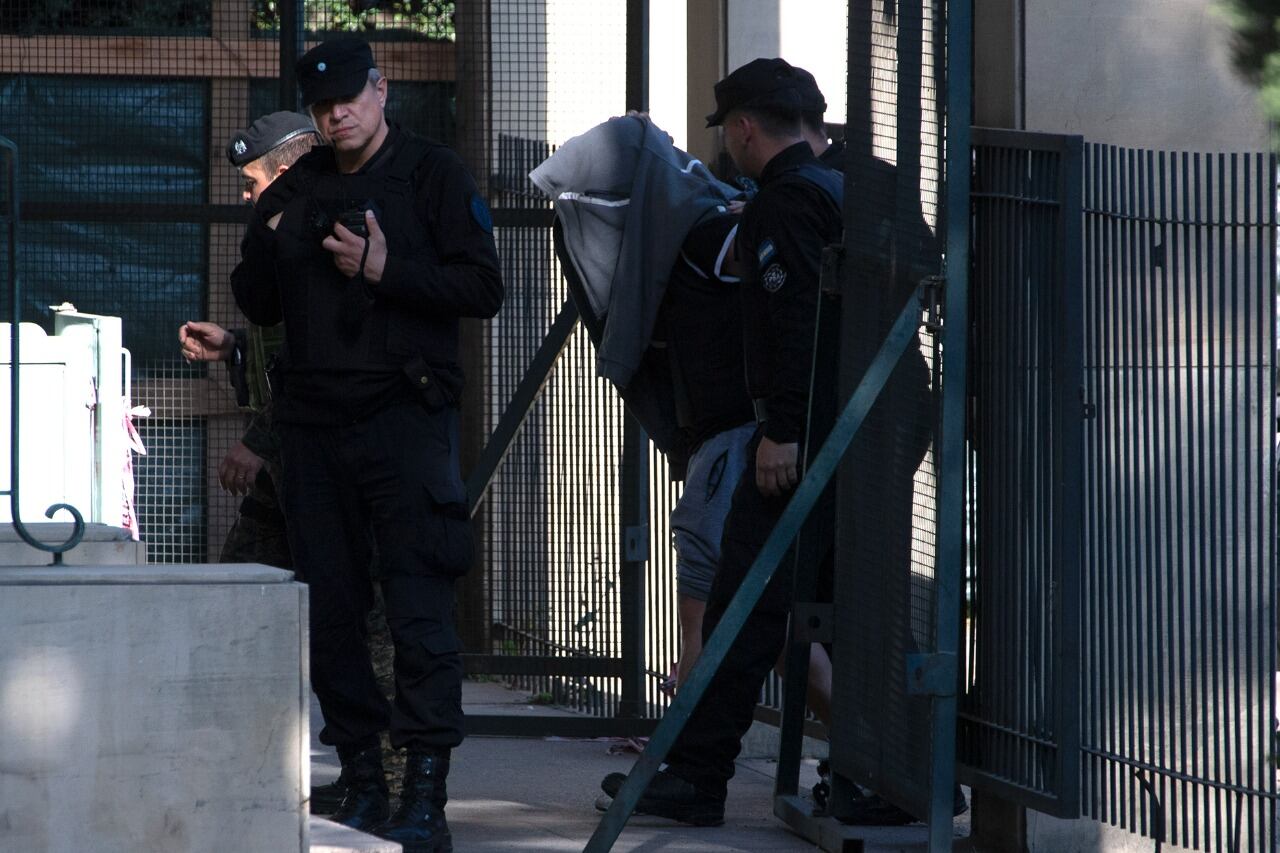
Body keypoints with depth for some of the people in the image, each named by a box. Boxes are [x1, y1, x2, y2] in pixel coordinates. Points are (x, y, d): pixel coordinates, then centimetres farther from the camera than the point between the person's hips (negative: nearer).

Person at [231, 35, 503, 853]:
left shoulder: (433, 174, 2)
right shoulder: (299, 186, 16)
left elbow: (483, 288, -5)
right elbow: (258, 306, 16)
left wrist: (385, 271, -15)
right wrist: (267, 240, -3)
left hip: (405, 415, -5)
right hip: (315, 418, 5)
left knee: (419, 607, -11)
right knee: (330, 609, 5)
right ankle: (363, 781, 13)